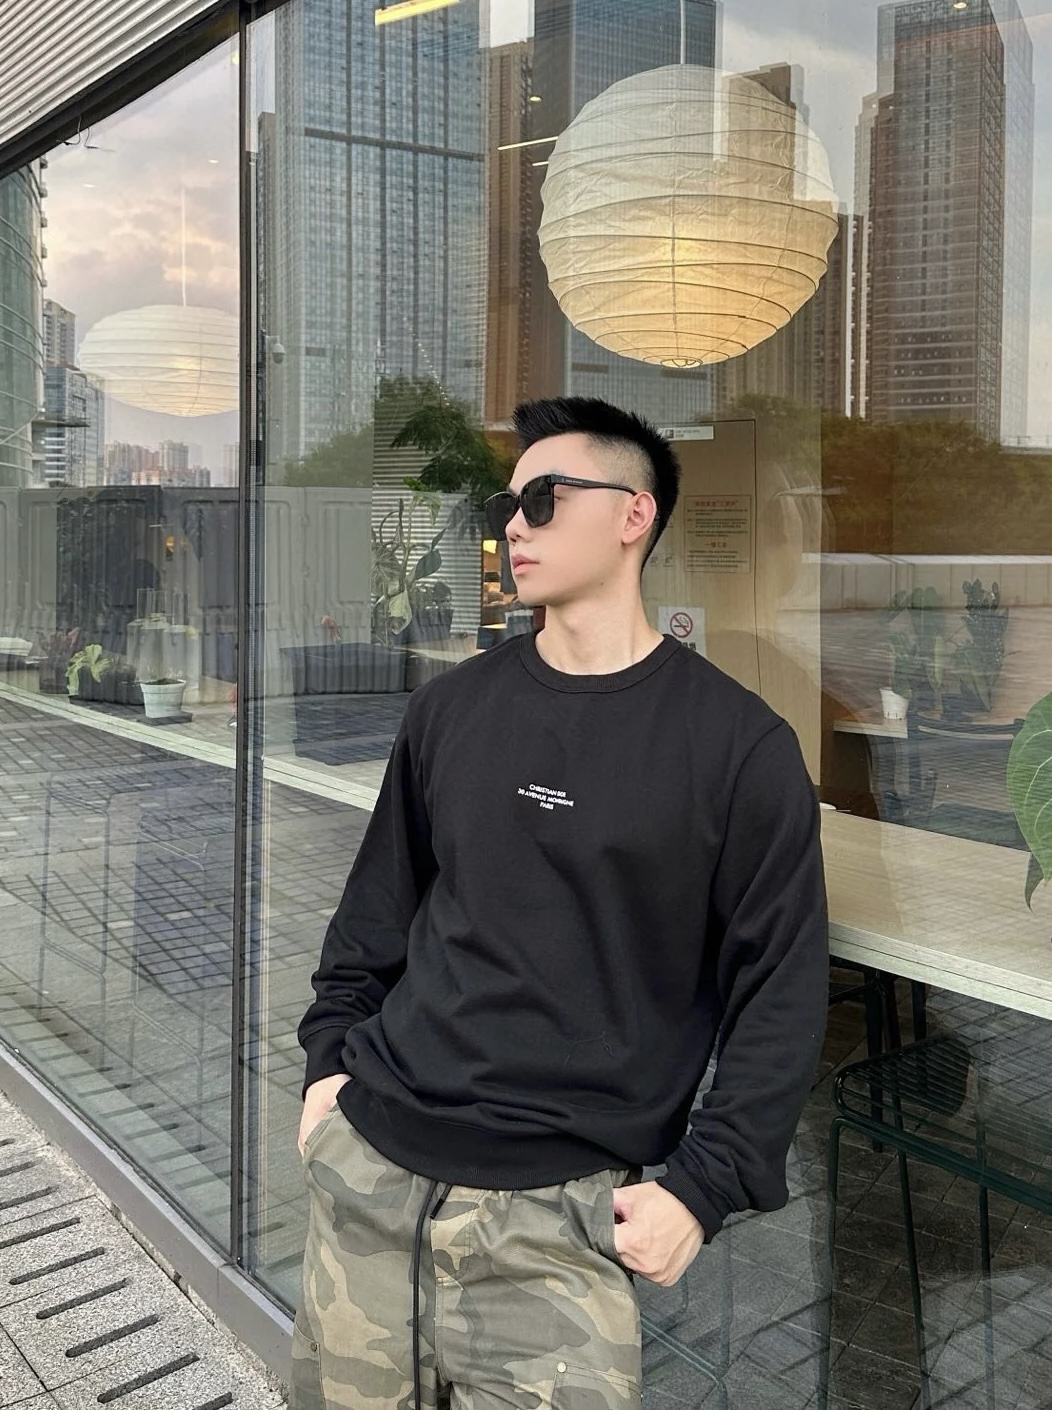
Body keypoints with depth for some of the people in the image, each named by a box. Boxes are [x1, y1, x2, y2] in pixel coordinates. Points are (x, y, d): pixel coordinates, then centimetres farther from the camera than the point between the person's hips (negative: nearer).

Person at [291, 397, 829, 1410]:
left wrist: (702, 1186, -9)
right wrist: (328, 1058, 9)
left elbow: (781, 987, -4)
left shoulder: (738, 745, -6)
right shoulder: (451, 708, 7)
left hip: (558, 1210, -4)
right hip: (365, 1170, 4)